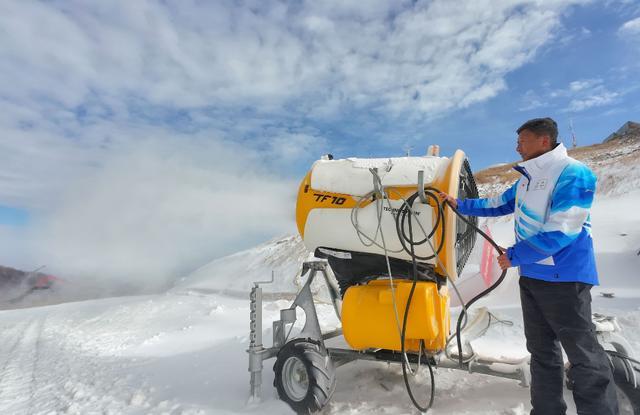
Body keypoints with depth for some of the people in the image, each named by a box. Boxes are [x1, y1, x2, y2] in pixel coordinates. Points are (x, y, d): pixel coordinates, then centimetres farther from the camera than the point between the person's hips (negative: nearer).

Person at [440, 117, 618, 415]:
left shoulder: (573, 174, -16)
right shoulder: (526, 179, 11)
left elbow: (561, 232, -23)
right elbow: (497, 205, 24)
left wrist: (514, 255, -17)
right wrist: (459, 204, 22)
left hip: (563, 276, -9)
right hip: (532, 274, 9)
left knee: (583, 354, 0)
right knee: (541, 349, 17)